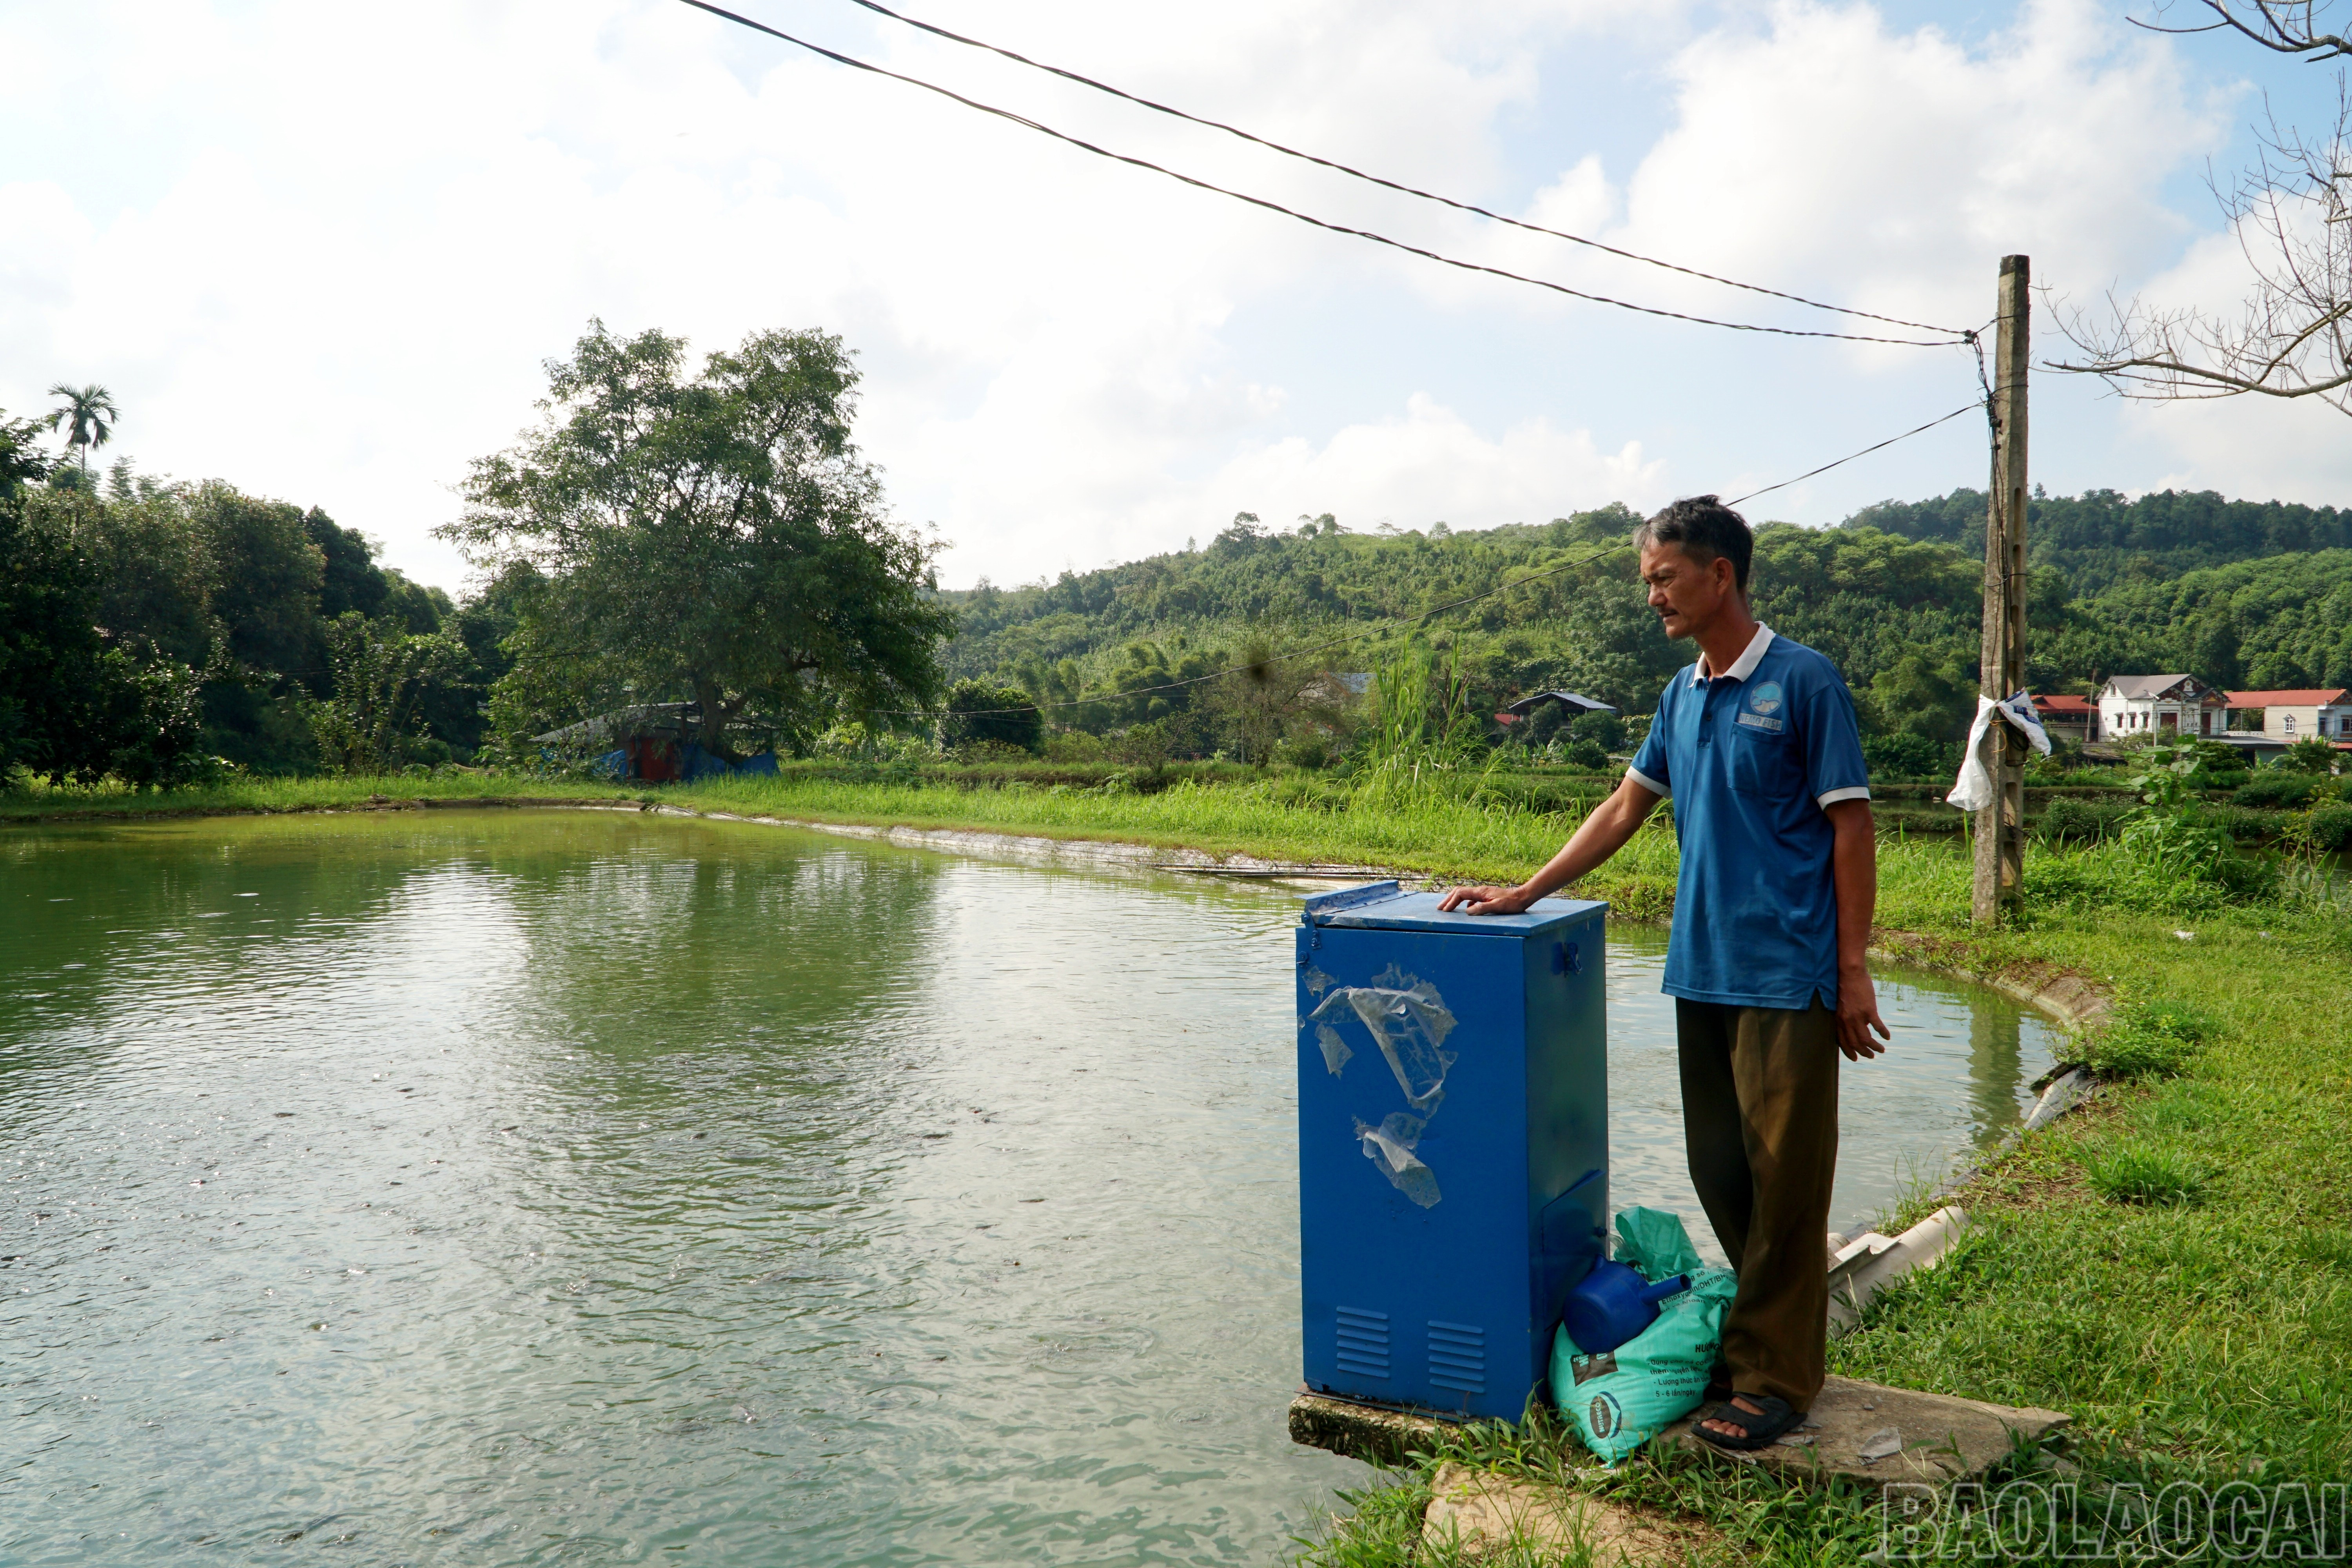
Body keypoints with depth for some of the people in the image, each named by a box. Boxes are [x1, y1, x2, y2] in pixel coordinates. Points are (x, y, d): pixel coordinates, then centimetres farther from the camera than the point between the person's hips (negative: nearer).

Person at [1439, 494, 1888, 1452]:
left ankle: (1775, 1378, 13)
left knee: (1783, 1176, 2)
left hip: (1786, 976, -7)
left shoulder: (1804, 682, -7)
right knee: (1717, 1171, 13)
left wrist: (1853, 971, -10)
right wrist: (1525, 894, 10)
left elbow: (1851, 828, -7)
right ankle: (1749, 1337, 29)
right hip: (1701, 971, 7)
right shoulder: (1682, 695, 13)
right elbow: (1625, 810, 16)